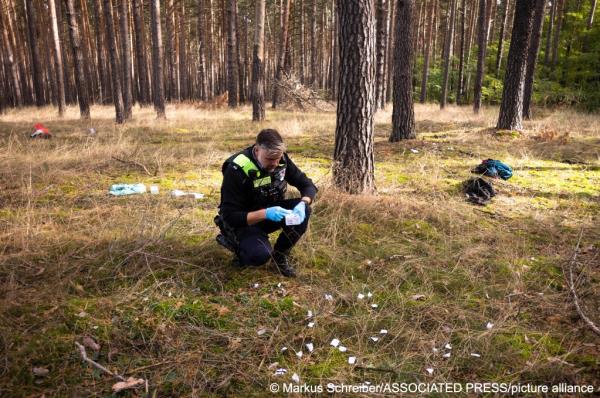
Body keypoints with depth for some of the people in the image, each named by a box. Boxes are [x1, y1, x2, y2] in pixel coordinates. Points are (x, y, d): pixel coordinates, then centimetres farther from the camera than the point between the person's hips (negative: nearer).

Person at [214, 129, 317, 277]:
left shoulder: (282, 160, -12)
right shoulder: (236, 169, -27)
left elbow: (307, 185, -7)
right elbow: (230, 216, -26)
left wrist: (303, 204, -30)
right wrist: (264, 213, -40)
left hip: (271, 212, 5)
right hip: (242, 221, -5)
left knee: (304, 210, -23)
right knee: (260, 254, -33)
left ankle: (280, 254, -1)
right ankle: (234, 242, 3)